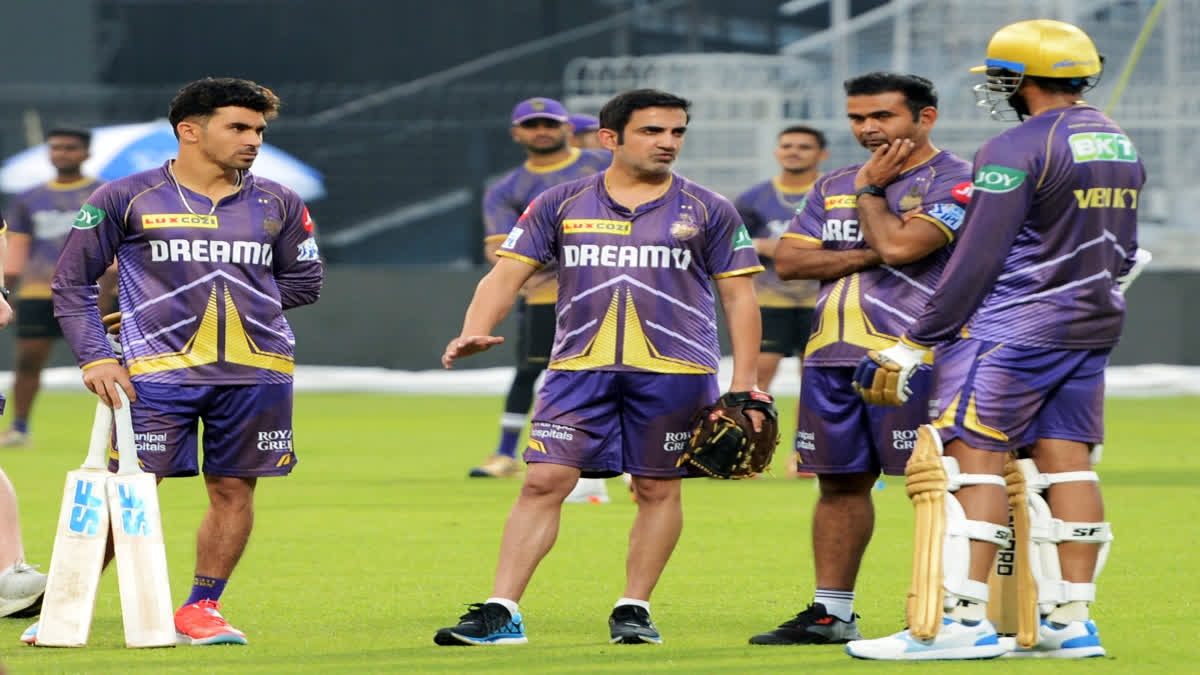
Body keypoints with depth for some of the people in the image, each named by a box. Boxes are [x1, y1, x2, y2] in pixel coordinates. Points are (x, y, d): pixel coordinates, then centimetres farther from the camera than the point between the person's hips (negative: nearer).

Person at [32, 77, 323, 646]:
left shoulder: (278, 205, 11)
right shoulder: (126, 198, 3)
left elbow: (304, 281, 19)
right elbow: (71, 280, 6)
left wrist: (234, 304, 9)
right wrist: (95, 357, -4)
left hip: (257, 372, 3)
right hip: (158, 371, -3)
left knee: (233, 490, 2)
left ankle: (201, 609, 15)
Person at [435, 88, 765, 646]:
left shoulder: (707, 211, 5)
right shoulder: (561, 204, 7)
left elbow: (739, 296, 7)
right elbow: (508, 274, 6)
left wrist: (743, 387, 0)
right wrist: (474, 333, -12)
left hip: (674, 370, 0)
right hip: (578, 368, 0)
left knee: (658, 490, 3)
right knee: (543, 481, -7)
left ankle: (634, 609, 15)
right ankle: (500, 613, -7)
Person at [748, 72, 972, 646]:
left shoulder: (954, 183, -5)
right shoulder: (834, 186, 17)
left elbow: (900, 245, -19)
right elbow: (788, 260, 8)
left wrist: (871, 189, -2)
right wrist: (867, 256, -4)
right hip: (832, 356, 7)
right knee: (840, 481, 10)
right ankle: (831, 613, 16)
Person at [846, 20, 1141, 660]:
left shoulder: (1018, 150, -14)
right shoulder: (1120, 147, 11)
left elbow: (975, 263, -15)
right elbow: (1121, 255, 20)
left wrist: (913, 344, -9)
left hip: (1013, 329, -8)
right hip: (1091, 331, 8)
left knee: (975, 458, -6)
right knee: (1066, 461, 8)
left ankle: (965, 620, -10)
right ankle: (1072, 621, 7)